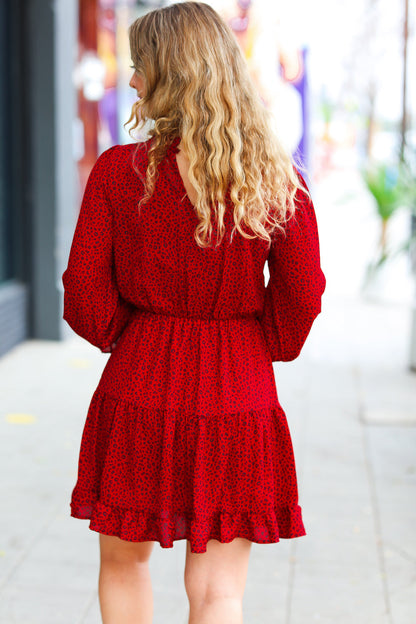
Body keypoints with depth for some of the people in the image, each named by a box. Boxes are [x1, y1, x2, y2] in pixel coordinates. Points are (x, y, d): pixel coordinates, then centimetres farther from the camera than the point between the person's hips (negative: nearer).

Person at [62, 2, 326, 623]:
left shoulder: (117, 170, -9)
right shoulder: (279, 178, -6)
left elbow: (85, 298, -7)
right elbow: (301, 295, -2)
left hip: (139, 387, 0)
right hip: (239, 395, 1)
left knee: (123, 560, 22)